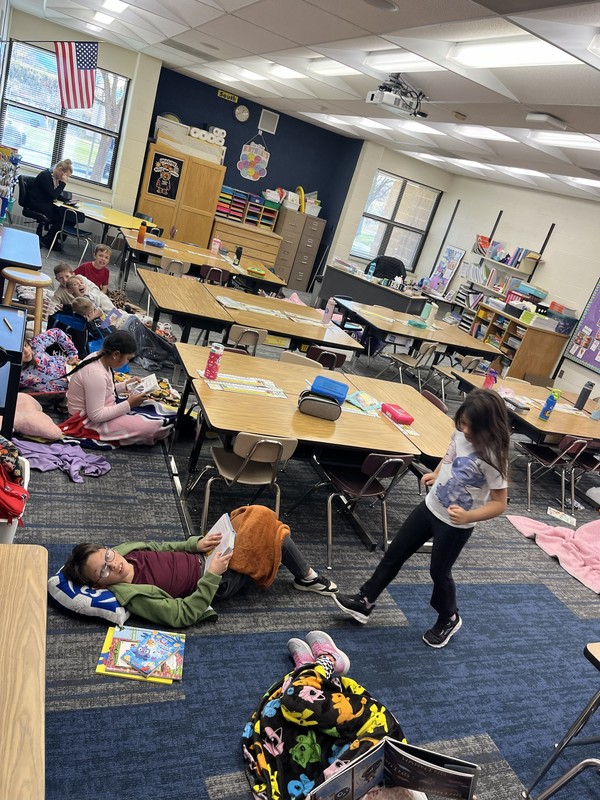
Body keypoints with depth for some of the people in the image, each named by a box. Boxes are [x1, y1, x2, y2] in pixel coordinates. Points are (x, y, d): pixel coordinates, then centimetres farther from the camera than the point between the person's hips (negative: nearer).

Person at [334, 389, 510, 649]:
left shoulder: (492, 458, -27)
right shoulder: (460, 434, -9)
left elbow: (499, 503, -23)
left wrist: (468, 516, -35)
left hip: (455, 525, -7)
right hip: (430, 507, 7)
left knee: (439, 572, 13)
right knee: (395, 553, 13)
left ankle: (448, 619, 43)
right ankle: (365, 601, 28)